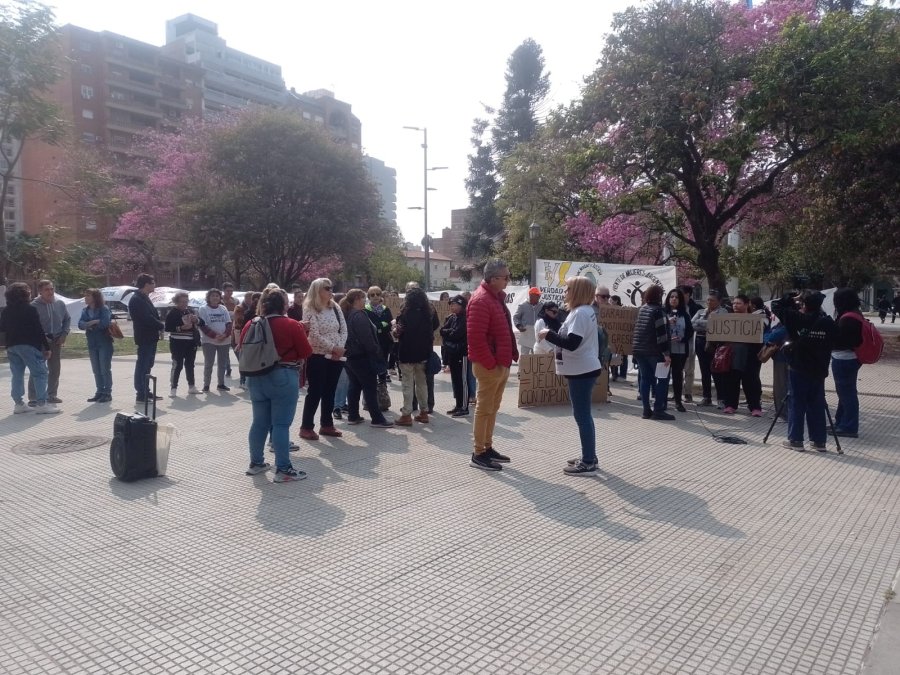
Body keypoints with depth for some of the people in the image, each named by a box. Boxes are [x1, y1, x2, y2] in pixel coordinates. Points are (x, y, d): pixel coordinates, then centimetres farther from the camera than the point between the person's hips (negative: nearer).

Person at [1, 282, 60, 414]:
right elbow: (39, 329, -11)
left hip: (11, 346, 7)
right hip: (29, 345, -7)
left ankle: (18, 403, 13)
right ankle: (41, 404, -10)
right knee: (40, 373, -4)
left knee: (17, 375, 12)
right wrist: (47, 347, -8)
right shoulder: (30, 309, -8)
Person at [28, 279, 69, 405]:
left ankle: (52, 395, 23)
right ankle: (33, 397, 1)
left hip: (56, 341, 5)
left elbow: (67, 319, 14)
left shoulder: (60, 304, 3)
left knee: (55, 369, 12)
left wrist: (64, 334, 2)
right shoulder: (34, 305, -12)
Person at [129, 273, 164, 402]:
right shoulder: (136, 299, -15)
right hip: (144, 337, -10)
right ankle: (141, 395, -2)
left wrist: (159, 326, -1)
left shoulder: (144, 298, 16)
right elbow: (147, 318, -23)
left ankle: (146, 392, 24)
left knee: (147, 365, 15)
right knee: (142, 366, -6)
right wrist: (162, 326, -13)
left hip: (150, 337, 10)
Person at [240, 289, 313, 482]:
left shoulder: (250, 325, 4)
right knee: (281, 424, -4)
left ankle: (256, 463, 25)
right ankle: (283, 469, -2)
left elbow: (241, 350, 14)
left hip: (256, 378, 6)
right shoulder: (292, 325, -11)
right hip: (283, 377, -5)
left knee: (260, 422, 16)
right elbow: (306, 352, -7)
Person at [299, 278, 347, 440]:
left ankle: (326, 424, 21)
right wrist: (333, 348, -16)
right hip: (318, 356, -6)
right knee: (315, 392, -2)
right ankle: (306, 427, 7)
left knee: (330, 392, 12)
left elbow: (344, 330, 6)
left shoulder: (335, 307, 8)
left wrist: (340, 348, -9)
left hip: (336, 357, 6)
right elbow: (315, 335, -17)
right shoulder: (310, 310, -10)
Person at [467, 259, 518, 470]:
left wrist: (509, 357, 16)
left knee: (492, 408, 15)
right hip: (489, 366, -10)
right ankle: (478, 455, 5)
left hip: (501, 364, 10)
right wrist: (490, 363, -20)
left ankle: (487, 448, 25)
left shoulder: (497, 297, 14)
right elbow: (475, 336, -24)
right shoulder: (481, 300, -17)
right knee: (484, 409, -3)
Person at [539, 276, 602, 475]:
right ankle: (589, 457, 25)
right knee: (583, 414, 16)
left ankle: (588, 464, -1)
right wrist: (554, 335, 11)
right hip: (584, 369, 11)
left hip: (582, 371, -11)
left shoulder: (580, 313, -17)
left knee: (581, 415, -6)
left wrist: (549, 334, -16)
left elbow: (571, 343, -25)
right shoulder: (586, 311, 15)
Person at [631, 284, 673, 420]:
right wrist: (666, 353, -17)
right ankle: (658, 410, -3)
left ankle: (646, 410, 9)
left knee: (645, 379, 9)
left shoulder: (642, 309, 12)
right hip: (654, 351, -7)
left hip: (638, 349, 7)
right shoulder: (658, 310, -10)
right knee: (663, 379, 0)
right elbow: (662, 333, -16)